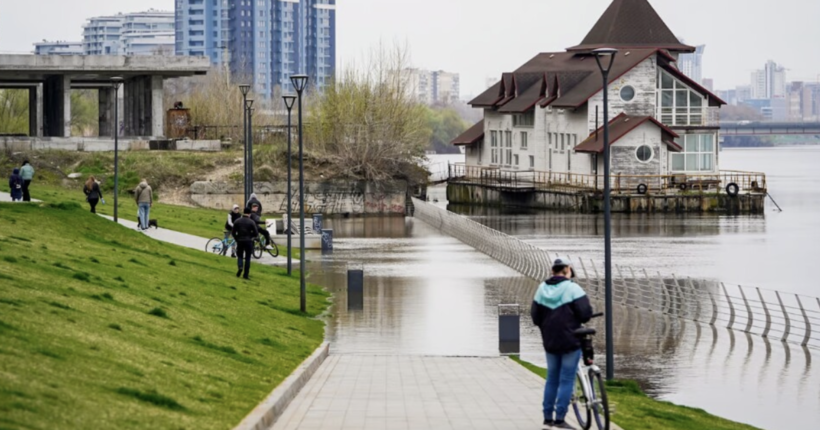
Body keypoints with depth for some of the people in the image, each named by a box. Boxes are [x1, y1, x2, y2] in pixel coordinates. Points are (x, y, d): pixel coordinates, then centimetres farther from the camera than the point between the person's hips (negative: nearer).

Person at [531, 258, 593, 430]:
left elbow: (535, 317, 7)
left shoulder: (542, 289, 6)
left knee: (552, 378, 15)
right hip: (571, 340, -5)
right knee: (567, 380, -1)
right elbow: (585, 313, -16)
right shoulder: (572, 288, -11)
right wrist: (578, 320, 5)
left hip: (550, 341, 5)